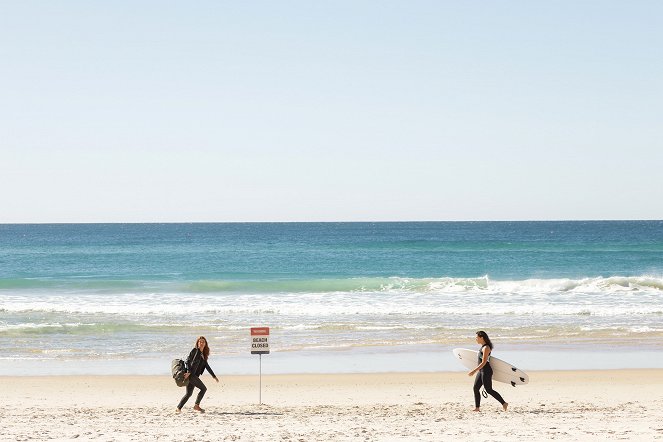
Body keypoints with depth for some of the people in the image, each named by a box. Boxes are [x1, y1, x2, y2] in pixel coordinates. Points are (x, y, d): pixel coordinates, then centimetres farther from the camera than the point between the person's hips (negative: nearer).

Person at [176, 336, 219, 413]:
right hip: (190, 374, -8)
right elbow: (188, 361, -11)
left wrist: (214, 376, 25)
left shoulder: (203, 354, 19)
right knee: (203, 388, -7)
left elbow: (207, 366, 25)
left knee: (189, 393, 5)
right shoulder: (195, 350, -3)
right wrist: (189, 372, -23)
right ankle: (196, 405, -3)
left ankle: (178, 408, 6)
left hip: (194, 376, 8)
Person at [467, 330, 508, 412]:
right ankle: (477, 407, 5)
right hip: (481, 371, 10)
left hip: (486, 371, -10)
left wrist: (474, 371, -25)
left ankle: (504, 403, 2)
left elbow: (484, 362, -22)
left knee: (489, 390, -5)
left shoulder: (486, 348, -17)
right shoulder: (483, 347, 13)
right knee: (475, 388, 4)